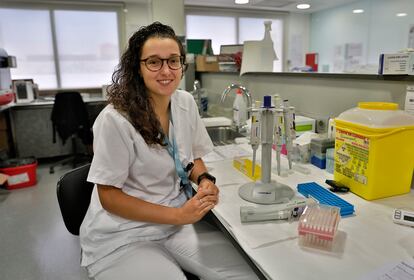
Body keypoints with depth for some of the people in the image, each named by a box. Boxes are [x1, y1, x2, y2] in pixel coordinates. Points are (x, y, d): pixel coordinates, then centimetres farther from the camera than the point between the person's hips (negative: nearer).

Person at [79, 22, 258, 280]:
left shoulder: (186, 102, -2)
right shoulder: (115, 119, -21)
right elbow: (109, 196, -15)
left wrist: (205, 180, -11)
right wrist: (178, 215, -21)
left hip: (180, 222, 5)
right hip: (122, 237, -4)